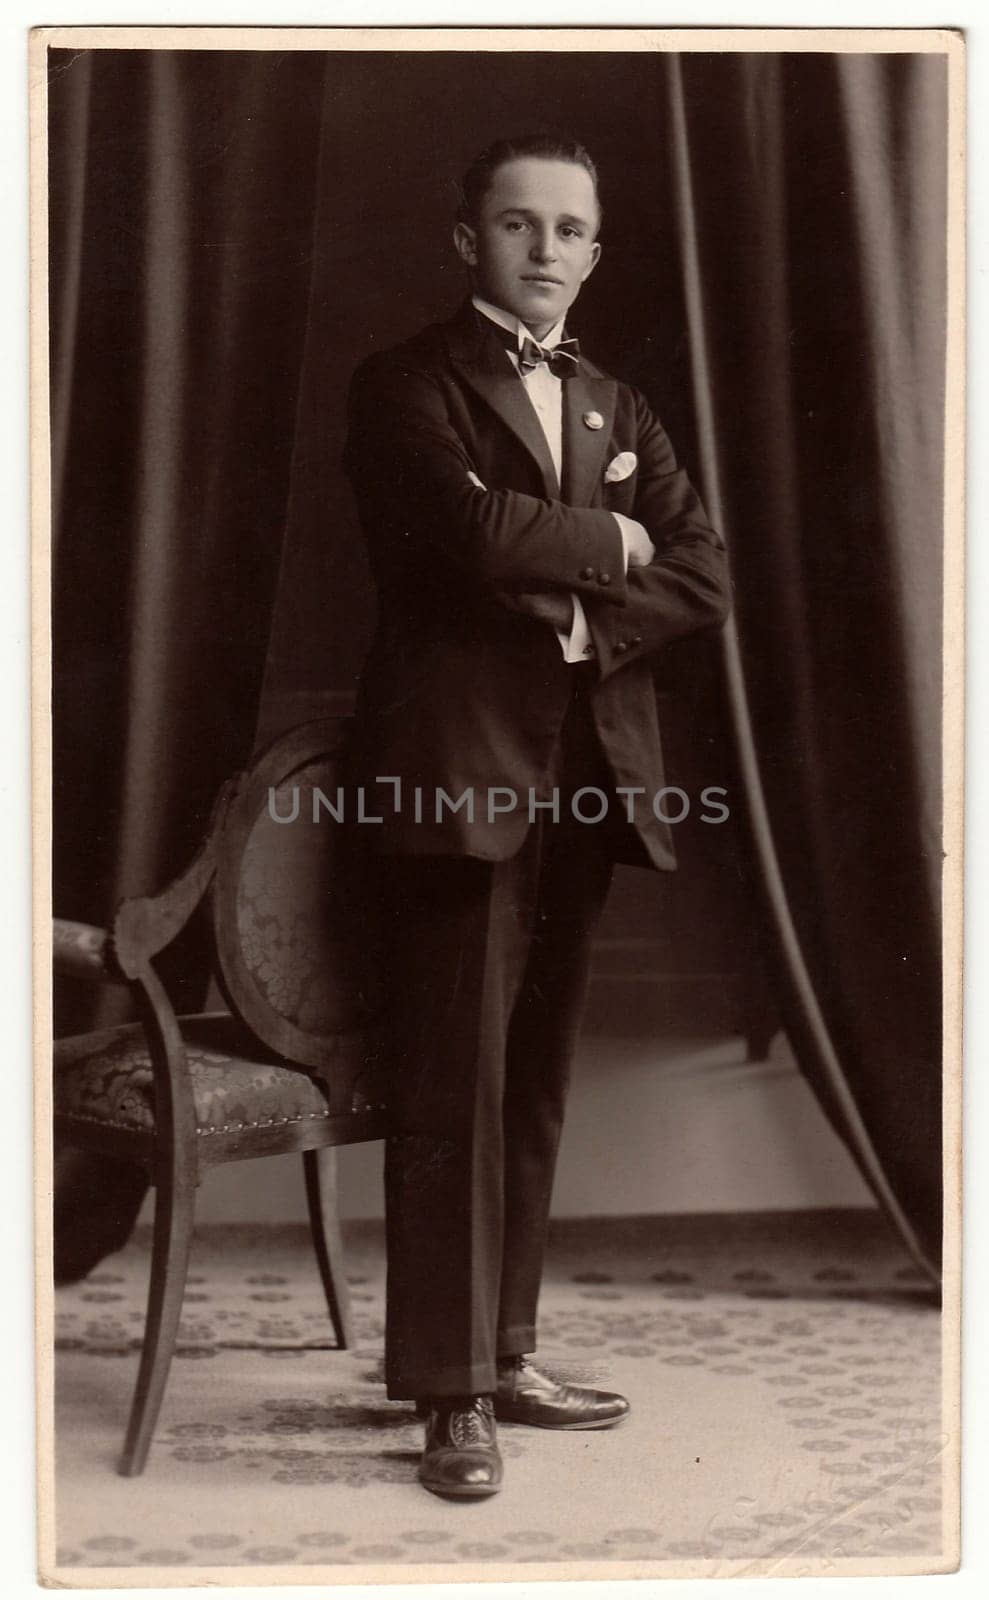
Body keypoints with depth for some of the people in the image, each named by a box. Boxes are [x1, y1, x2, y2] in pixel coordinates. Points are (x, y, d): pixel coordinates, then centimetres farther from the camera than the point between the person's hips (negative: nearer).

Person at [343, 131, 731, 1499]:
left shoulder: (616, 409, 19)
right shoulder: (408, 385, 1)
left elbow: (705, 576, 7)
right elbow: (475, 526, -18)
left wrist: (586, 628, -10)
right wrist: (611, 542, -2)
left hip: (584, 779, 6)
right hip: (458, 771, -6)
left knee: (535, 1088, 9)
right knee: (454, 1093, -5)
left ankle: (506, 1356, 19)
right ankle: (451, 1396, 0)